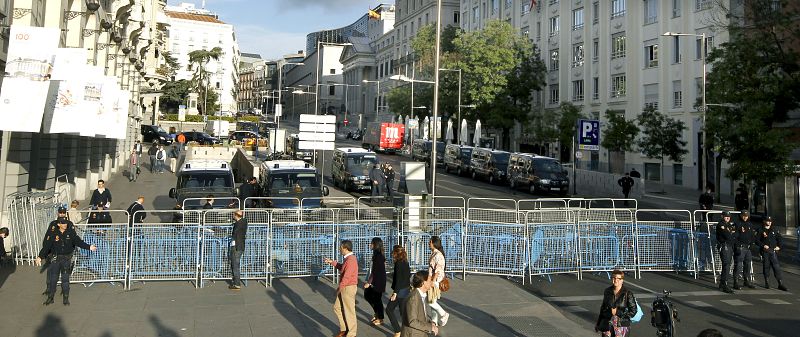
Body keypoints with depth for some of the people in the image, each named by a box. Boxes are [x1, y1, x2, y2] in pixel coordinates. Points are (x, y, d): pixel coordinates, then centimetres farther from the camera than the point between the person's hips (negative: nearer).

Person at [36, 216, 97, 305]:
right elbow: (46, 246, -5)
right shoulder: (53, 234, -5)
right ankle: (50, 298, 18)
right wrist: (40, 256, -10)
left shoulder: (70, 232, -2)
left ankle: (66, 298, 12)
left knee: (65, 279, 3)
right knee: (52, 279, 5)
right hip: (55, 258, 0)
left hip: (67, 259, 0)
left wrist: (88, 247, -11)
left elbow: (78, 241, -2)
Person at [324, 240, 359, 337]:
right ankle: (344, 329, 29)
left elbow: (346, 277, -25)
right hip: (344, 287, 10)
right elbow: (342, 267, 27)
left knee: (349, 311, 1)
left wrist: (339, 288, -16)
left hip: (349, 288, -10)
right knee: (337, 308, 18)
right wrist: (332, 262, 21)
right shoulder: (348, 258, 8)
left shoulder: (351, 260, -24)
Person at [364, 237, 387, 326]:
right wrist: (368, 281, 18)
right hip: (375, 281, 10)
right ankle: (377, 313, 27)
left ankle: (380, 318, 15)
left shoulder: (378, 256, -20)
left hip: (377, 282, -10)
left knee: (377, 299, 2)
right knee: (367, 295, 16)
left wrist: (369, 282, -17)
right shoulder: (378, 255, 8)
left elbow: (374, 271, -21)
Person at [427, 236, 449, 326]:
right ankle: (434, 321, 19)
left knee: (431, 301, -6)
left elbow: (438, 270, -22)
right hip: (432, 280, 9)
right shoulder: (433, 254, 11)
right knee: (432, 301, 12)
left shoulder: (438, 255, -19)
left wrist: (433, 281, -21)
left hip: (436, 280, -9)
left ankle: (444, 315, 9)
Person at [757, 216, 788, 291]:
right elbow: (757, 240, -2)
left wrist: (779, 246, 5)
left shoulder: (774, 231, 15)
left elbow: (780, 239, 19)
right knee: (766, 267, 3)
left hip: (773, 251, 2)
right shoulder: (761, 231, 3)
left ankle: (780, 284, -3)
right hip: (765, 252, -2)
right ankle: (766, 283, 13)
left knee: (777, 267, -3)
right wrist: (763, 245, -15)